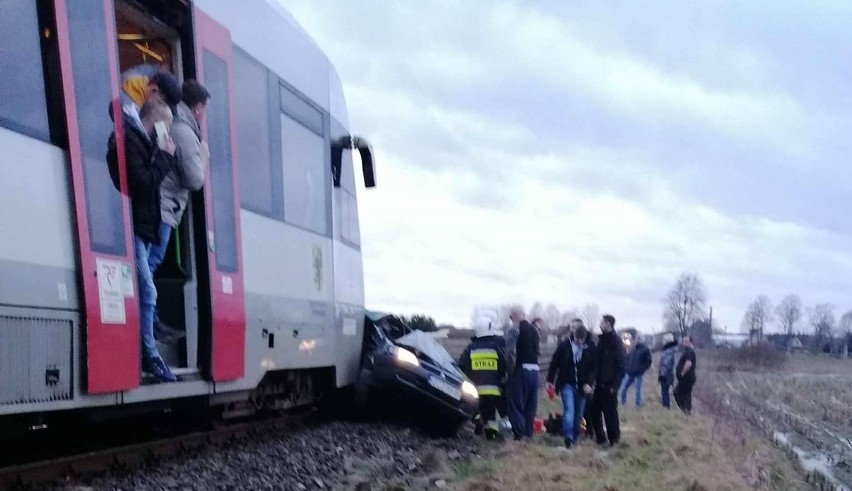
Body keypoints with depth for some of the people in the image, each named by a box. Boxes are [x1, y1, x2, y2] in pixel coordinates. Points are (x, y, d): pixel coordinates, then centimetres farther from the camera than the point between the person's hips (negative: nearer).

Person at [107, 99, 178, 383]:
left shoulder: (141, 142, 20)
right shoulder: (129, 140, -10)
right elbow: (142, 182, -18)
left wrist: (162, 157, 7)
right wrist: (165, 157, -9)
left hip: (142, 228, 10)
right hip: (133, 228, -10)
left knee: (143, 293, 7)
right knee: (147, 292, -11)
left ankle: (147, 355, 9)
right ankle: (149, 357, -8)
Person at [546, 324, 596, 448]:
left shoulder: (590, 350, -6)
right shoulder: (564, 346, -7)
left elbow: (593, 368, -4)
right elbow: (554, 363, 1)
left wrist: (589, 383, -16)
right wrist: (550, 380, 2)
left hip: (582, 386, 2)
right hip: (567, 384, -2)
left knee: (578, 413, 10)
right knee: (569, 410, -14)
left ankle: (575, 436, 24)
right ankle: (568, 437, -17)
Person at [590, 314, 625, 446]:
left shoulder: (616, 341, -9)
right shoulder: (602, 339, 12)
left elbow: (621, 366, -13)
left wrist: (615, 385, -18)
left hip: (609, 384, -7)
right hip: (599, 383, 7)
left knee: (610, 413, -1)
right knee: (595, 412, 8)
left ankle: (614, 439, 11)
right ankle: (600, 438, 20)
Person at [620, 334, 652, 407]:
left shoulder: (645, 350, 0)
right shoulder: (633, 350, 17)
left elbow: (649, 361, -6)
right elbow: (628, 359, 25)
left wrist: (642, 370, -12)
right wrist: (626, 368, 10)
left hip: (638, 374, -6)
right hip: (629, 373, 6)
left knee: (638, 390, -1)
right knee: (623, 388, 4)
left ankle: (638, 405, 8)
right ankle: (623, 403, 19)